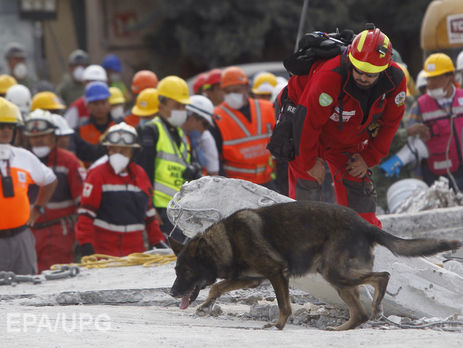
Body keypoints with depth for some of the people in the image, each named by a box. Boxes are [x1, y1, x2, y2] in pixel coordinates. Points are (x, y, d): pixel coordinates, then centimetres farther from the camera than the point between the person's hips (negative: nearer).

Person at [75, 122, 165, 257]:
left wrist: (158, 242, 19)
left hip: (136, 250, 5)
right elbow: (86, 213, -5)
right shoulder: (97, 175, -2)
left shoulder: (140, 174, 14)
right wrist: (86, 245, -12)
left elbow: (149, 212, 22)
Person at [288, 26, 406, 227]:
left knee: (357, 189, 1)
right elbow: (308, 121, -29)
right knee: (306, 184, -12)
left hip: (348, 142, 4)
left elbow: (390, 123, -5)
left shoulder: (396, 81, -23)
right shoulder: (329, 77, -40)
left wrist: (368, 158, -4)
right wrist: (310, 161, -17)